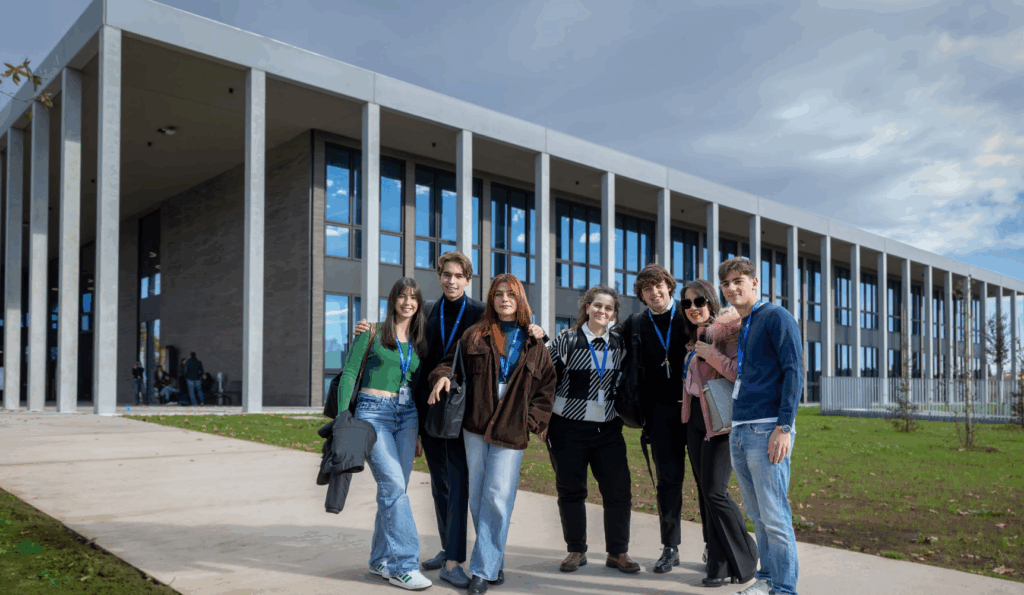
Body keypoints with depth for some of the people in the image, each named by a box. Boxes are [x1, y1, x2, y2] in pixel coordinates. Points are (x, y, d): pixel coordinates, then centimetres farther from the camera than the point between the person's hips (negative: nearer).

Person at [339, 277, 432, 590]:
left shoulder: (419, 340, 14)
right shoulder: (372, 332, 1)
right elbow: (349, 373, -1)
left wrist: (420, 431, 17)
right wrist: (343, 416, -10)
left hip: (407, 415, 5)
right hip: (373, 412, -5)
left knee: (394, 489, 5)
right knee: (393, 485, -16)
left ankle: (381, 559, 19)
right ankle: (404, 565, -12)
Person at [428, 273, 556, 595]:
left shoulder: (534, 343, 9)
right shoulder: (475, 335, 10)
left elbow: (547, 385, 12)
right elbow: (452, 361, 16)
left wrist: (534, 419, 2)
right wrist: (442, 376, -7)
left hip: (511, 430, -1)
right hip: (475, 426, 2)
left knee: (497, 497, -8)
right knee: (478, 497, 6)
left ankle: (484, 569, 1)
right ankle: (495, 564, 20)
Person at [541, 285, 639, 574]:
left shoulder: (619, 345, 7)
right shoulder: (566, 342, -4)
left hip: (608, 428, 3)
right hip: (569, 428, -3)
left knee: (619, 490, 0)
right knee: (571, 491, 6)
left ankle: (617, 552, 16)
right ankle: (576, 551, 22)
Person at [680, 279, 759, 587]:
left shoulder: (725, 331, -11)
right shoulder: (694, 337, 15)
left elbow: (741, 373, -21)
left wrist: (711, 354, -20)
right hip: (695, 418, 8)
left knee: (715, 492, -9)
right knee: (705, 492, 10)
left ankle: (743, 563, 7)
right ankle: (718, 562, 20)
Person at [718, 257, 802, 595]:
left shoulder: (776, 317, -4)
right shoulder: (739, 329, 20)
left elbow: (793, 372, -11)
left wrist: (784, 427, -17)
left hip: (766, 431, -8)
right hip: (739, 433, 8)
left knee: (774, 516, -4)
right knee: (756, 514, 14)